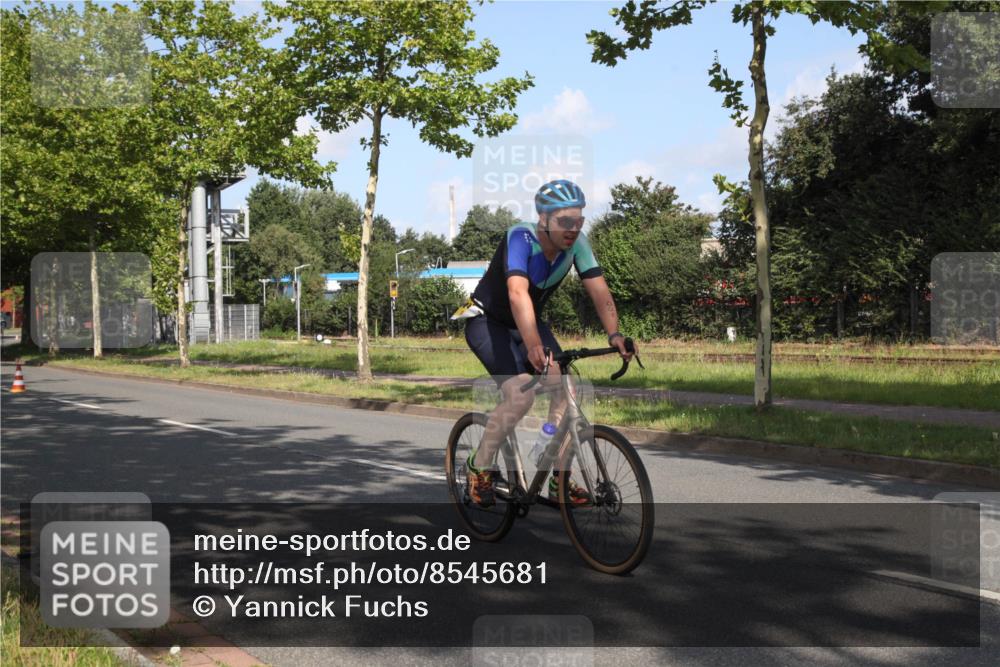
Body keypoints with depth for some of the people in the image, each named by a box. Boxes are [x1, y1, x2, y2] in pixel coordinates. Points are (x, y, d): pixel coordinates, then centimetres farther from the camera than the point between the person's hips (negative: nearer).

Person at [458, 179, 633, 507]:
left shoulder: (577, 243, -14)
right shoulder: (521, 237, -31)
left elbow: (599, 291, -19)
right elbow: (518, 294, -44)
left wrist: (614, 335, -35)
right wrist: (534, 347, -57)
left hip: (528, 323, 6)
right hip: (487, 322, -6)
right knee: (520, 395, -24)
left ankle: (559, 479, 1)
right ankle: (478, 468, -4)